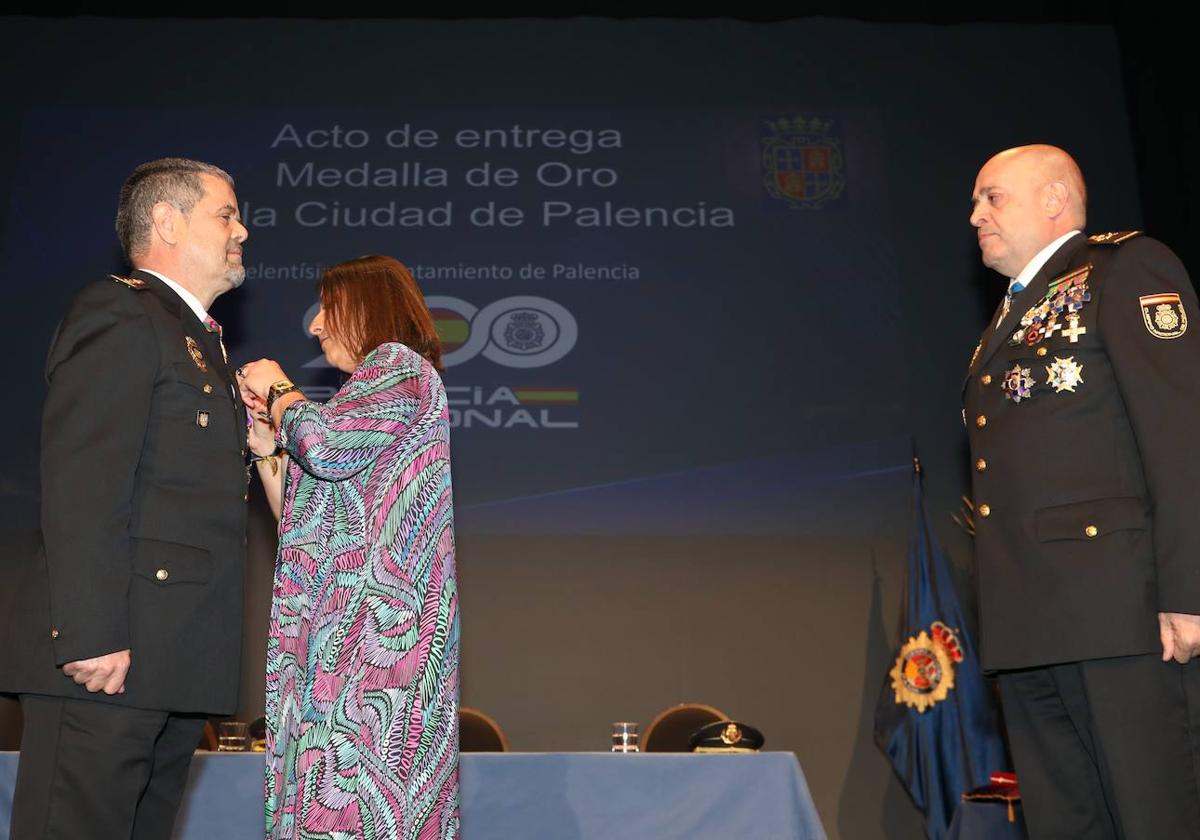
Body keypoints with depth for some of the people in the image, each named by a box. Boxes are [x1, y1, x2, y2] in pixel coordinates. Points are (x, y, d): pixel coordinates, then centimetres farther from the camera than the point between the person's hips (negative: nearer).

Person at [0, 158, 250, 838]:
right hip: (110, 655, -9)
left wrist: (250, 441, 9)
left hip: (176, 665, 9)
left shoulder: (203, 344, 25)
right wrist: (90, 633, -22)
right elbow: (82, 487, -17)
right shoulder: (120, 314, -5)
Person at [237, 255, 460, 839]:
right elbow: (302, 528, 21)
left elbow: (323, 442, -18)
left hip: (374, 625, -9)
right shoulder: (364, 404, 26)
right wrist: (264, 444, 15)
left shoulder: (401, 365, 0)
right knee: (330, 785, 5)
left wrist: (278, 391, 1)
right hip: (341, 632, 9)